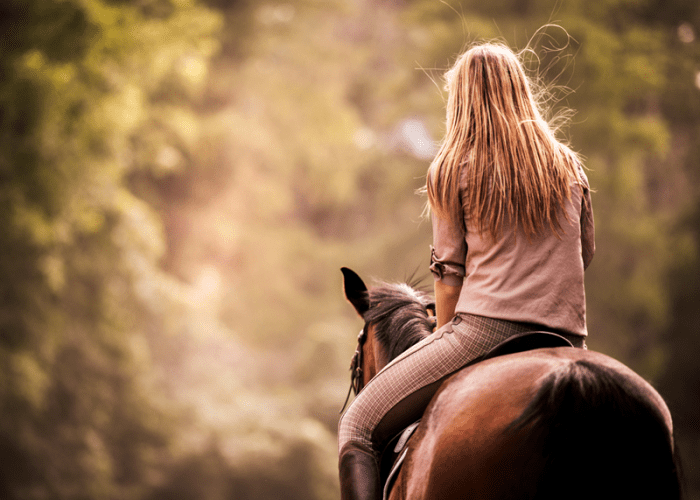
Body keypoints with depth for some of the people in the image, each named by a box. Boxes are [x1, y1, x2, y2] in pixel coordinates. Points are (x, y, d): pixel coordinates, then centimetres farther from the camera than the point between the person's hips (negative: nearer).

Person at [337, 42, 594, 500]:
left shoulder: (451, 169, 4)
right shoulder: (569, 167, 15)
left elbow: (449, 270, 4)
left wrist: (444, 336, 18)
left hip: (485, 327, -4)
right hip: (567, 339, 5)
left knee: (357, 427, 4)